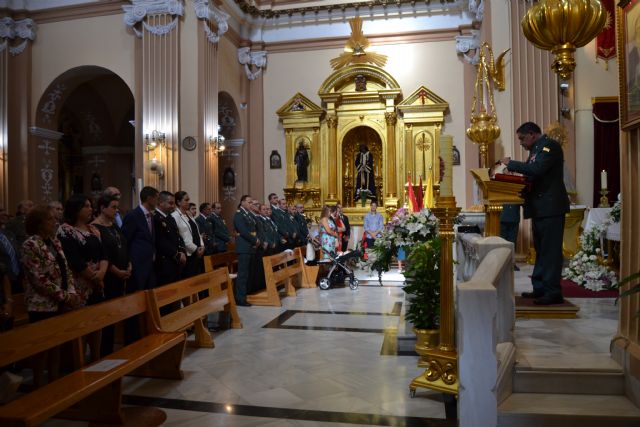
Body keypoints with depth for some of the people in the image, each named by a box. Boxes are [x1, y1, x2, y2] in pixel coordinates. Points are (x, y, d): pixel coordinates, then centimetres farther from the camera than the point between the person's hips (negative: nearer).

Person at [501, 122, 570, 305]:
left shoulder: (549, 145, -9)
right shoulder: (537, 149, 19)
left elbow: (536, 169, -24)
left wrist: (511, 164, -15)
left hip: (550, 207, -10)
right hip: (540, 208, 10)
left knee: (550, 250, -7)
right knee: (541, 250, 13)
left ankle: (553, 292, -3)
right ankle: (540, 289, 20)